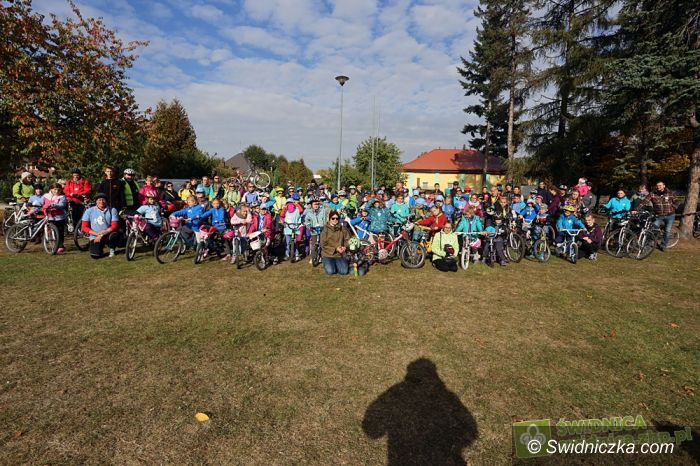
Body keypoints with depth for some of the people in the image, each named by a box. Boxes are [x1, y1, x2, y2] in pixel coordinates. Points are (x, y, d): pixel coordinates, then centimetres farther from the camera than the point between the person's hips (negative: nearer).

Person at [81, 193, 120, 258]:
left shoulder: (112, 210, -2)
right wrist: (97, 234, -14)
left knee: (114, 235, -37)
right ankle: (100, 249, 18)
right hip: (95, 237, 0)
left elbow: (114, 226, -9)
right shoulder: (89, 211, 1)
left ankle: (111, 249, -4)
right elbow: (84, 227, -1)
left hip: (108, 235, 0)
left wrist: (102, 234, -18)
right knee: (95, 255, -22)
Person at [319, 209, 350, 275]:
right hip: (328, 255, -2)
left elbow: (347, 240, 9)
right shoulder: (325, 230, -6)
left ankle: (336, 264, 18)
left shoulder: (342, 229, 3)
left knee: (344, 271, -15)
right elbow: (323, 245, -9)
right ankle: (327, 264, 15)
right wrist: (335, 249, -18)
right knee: (330, 271, -21)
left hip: (340, 255, 2)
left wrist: (345, 247, -13)